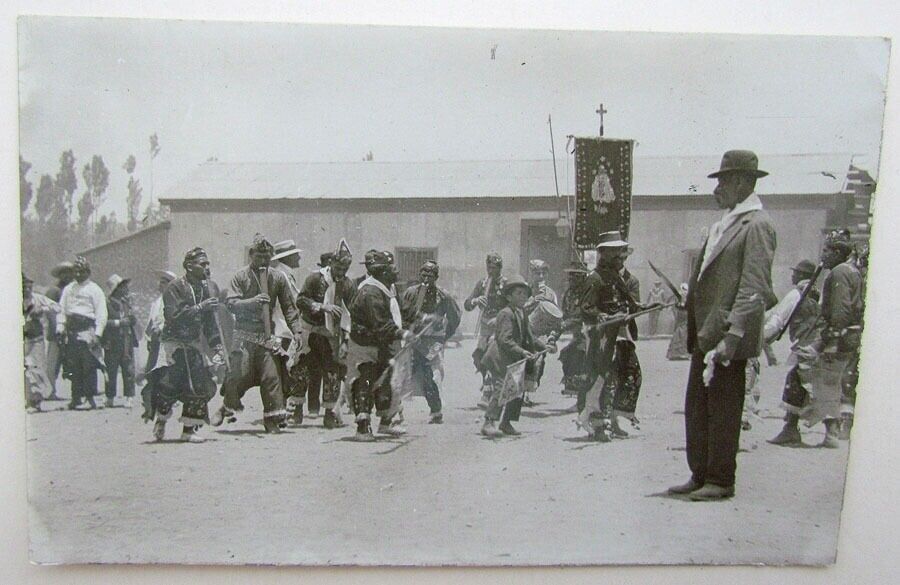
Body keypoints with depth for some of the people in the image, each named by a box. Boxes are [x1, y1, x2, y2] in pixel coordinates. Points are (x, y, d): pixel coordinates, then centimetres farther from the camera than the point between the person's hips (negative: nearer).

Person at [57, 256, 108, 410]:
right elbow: (61, 309, 17)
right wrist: (60, 327, 4)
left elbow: (101, 313, -1)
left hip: (87, 330, -4)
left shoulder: (95, 289, 4)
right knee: (73, 366, 3)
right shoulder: (68, 289, 18)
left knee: (89, 365, -8)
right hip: (71, 330, 4)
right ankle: (76, 396, 9)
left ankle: (90, 396, -4)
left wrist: (97, 334, -9)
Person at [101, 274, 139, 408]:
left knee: (129, 370, 0)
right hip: (112, 343, -4)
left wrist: (133, 319, 1)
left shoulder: (126, 301, 14)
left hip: (127, 342, 4)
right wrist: (119, 322, -18)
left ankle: (129, 397, 4)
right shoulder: (107, 303, -5)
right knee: (111, 371, 2)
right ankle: (110, 398, 13)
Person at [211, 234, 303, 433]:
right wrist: (252, 301, -23)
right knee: (240, 374, -5)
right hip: (244, 334, -2)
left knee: (271, 376, -4)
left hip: (267, 335, 2)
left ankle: (273, 418, 6)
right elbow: (230, 302, -7)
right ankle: (227, 407, 20)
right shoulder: (241, 276, 3)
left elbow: (288, 306, 9)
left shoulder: (278, 278, 8)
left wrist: (295, 330, -1)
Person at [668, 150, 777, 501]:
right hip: (705, 332, 9)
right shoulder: (724, 223, 16)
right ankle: (700, 476, 24)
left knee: (723, 410, 2)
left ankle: (720, 482, 14)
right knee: (696, 406, 13)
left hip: (727, 334, -9)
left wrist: (731, 335, -22)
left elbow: (754, 287, -18)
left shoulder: (756, 225, -11)